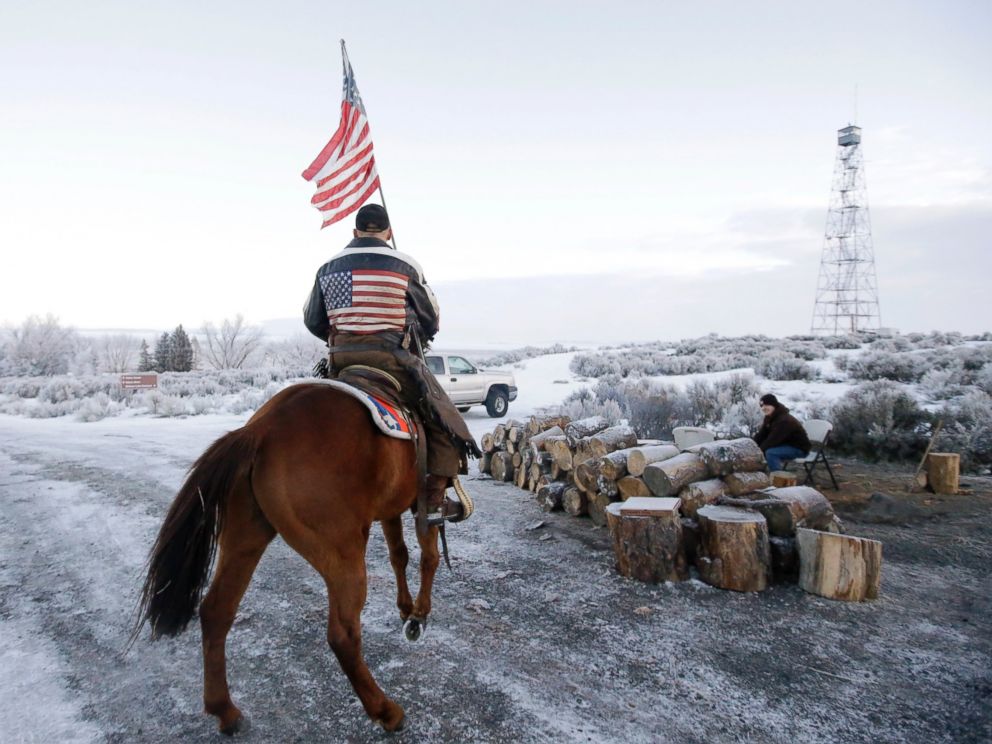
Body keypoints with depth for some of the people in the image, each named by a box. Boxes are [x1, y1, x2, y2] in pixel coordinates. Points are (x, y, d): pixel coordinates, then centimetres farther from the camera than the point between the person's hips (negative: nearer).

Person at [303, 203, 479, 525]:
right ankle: (434, 502, 3)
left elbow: (312, 321, 15)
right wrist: (416, 340, 27)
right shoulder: (404, 265, 0)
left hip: (341, 364, 4)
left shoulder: (327, 268, 10)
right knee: (446, 422, 7)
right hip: (393, 361, -4)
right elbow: (431, 318, 8)